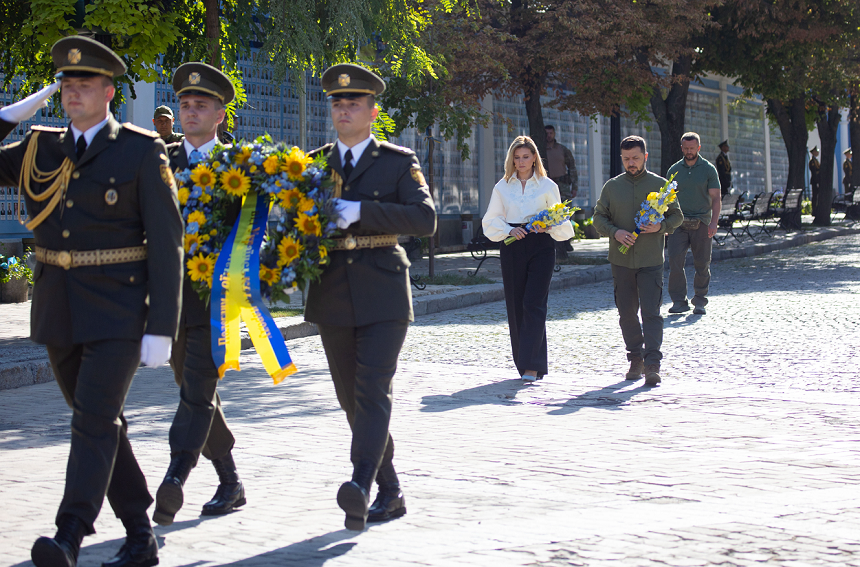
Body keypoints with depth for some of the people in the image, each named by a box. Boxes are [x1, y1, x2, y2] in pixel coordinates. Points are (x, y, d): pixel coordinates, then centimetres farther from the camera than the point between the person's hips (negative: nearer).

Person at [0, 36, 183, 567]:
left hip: (118, 309, -6)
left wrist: (161, 328, -13)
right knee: (101, 423, 11)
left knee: (95, 419, -14)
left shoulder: (142, 151, -5)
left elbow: (166, 243, -7)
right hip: (58, 310, 6)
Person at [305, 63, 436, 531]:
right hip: (332, 297, 4)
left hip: (382, 295, -4)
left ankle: (360, 486, -28)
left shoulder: (398, 162, 2)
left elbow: (425, 219, -12)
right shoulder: (313, 164, 13)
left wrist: (360, 211, -20)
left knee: (373, 389, -17)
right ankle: (390, 493, 18)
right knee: (351, 398, 8)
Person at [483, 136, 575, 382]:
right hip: (512, 248, 3)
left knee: (533, 304, -11)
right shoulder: (502, 186, 10)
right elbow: (491, 221, 11)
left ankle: (532, 365, -13)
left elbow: (560, 220, 10)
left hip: (540, 247, -3)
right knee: (515, 305, 3)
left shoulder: (547, 186, 5)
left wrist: (549, 227, -12)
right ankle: (523, 363, 13)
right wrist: (509, 230, -7)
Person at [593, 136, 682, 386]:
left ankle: (652, 365, -12)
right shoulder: (612, 186, 7)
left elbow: (677, 215, 8)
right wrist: (615, 232, -11)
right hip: (621, 259, 3)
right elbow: (599, 217, 9)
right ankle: (636, 359, 21)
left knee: (651, 313, -10)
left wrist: (661, 226, -12)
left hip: (651, 261, -3)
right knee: (627, 313, 8)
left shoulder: (660, 184, 3)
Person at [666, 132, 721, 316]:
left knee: (702, 264, 2)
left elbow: (715, 198, -2)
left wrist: (714, 222, -16)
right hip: (679, 223, 1)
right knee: (675, 261, -12)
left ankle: (699, 301, 15)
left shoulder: (708, 169, 2)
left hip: (701, 223, -1)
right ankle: (679, 301, -8)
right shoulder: (674, 170, 10)